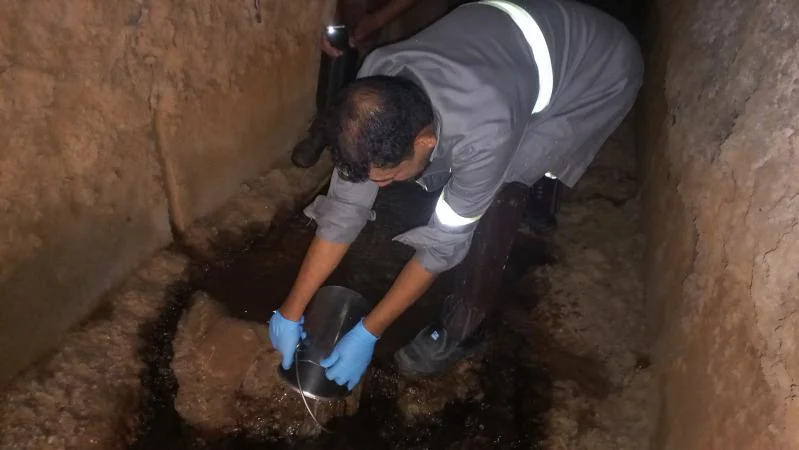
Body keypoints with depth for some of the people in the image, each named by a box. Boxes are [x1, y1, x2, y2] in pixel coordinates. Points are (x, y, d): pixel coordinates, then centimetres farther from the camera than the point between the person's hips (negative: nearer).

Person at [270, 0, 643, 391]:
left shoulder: (483, 134, -41)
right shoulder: (374, 96, -23)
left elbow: (443, 242, -28)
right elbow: (345, 206, -15)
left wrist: (368, 333, -19)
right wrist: (291, 310, -10)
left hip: (601, 63, -6)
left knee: (499, 189, -21)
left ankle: (460, 328, -1)